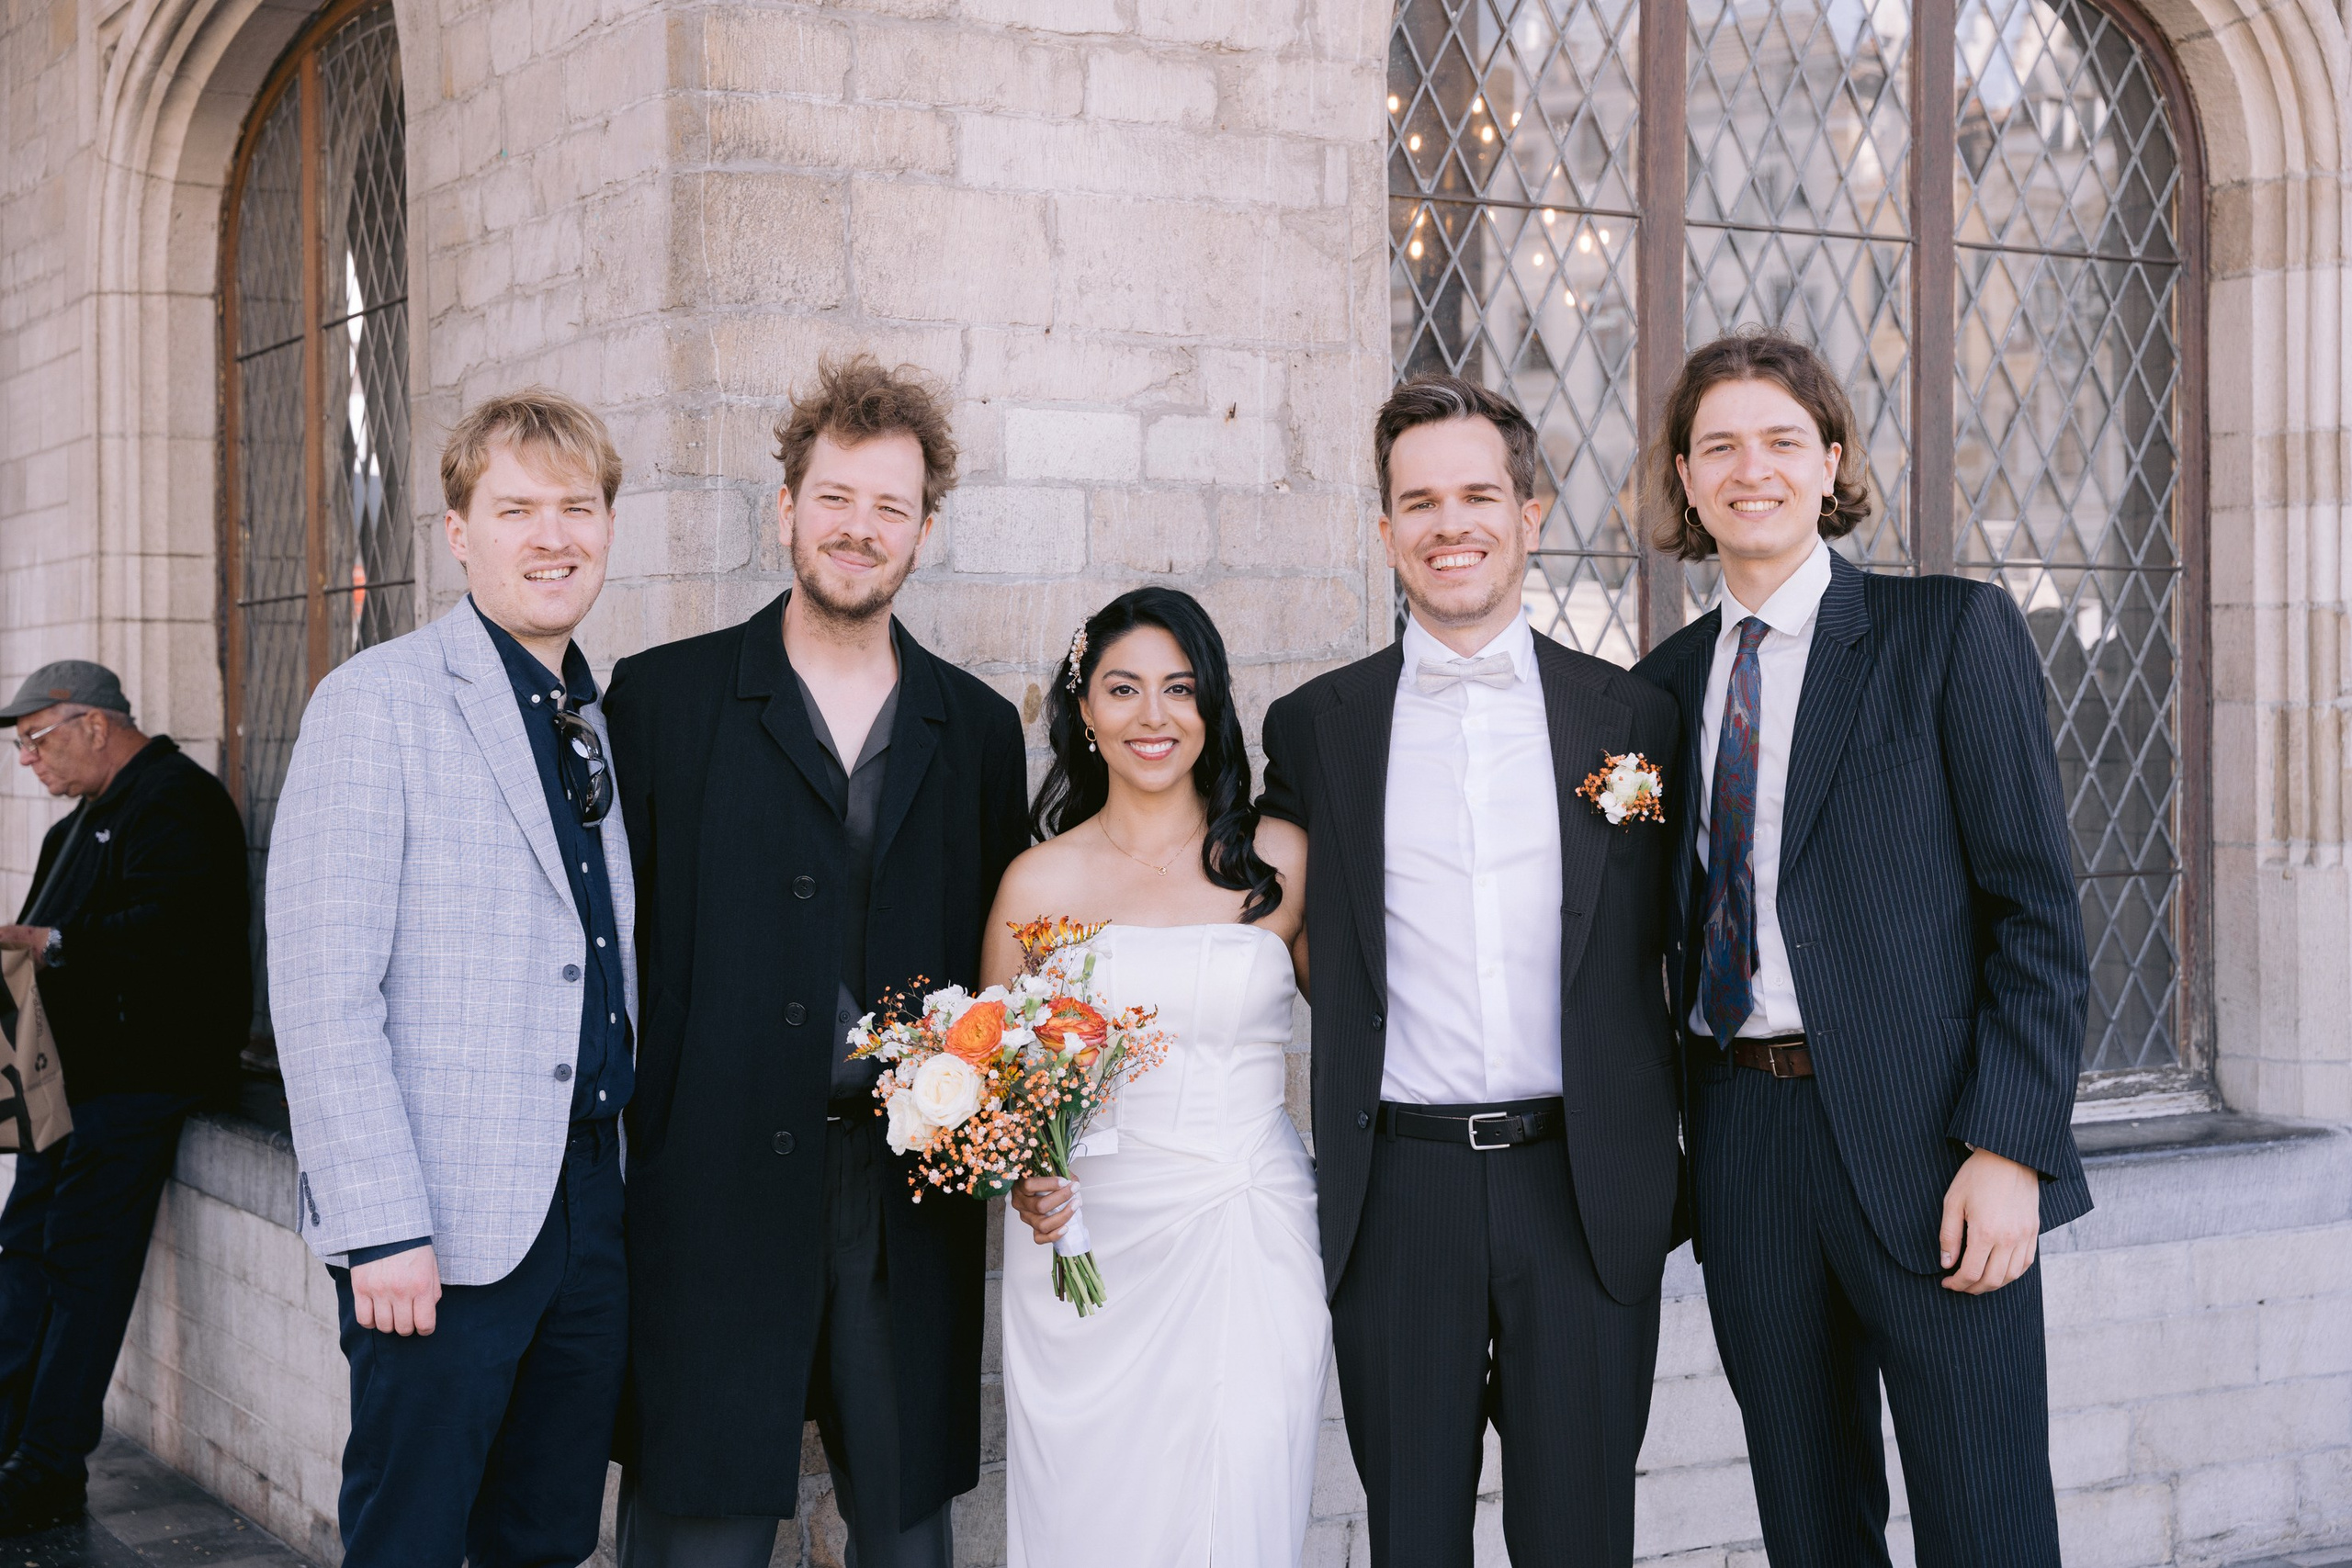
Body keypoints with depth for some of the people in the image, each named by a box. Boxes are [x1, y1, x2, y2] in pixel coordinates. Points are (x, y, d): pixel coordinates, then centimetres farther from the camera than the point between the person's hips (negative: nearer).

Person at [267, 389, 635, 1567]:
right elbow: (322, 990, -13)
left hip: (595, 1202, 6)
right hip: (444, 1224, -6)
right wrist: (380, 1226, -17)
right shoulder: (377, 705, -8)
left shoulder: (610, 719, 13)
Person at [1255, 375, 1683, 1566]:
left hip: (1585, 1188, 0)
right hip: (1398, 1189, 0)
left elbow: (1657, 948, 9)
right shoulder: (1316, 727, 5)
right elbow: (1296, 942, 11)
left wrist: (1675, 1165, 5)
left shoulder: (1631, 717, 5)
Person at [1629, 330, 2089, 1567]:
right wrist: (1675, 1140, 7)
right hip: (1741, 1132, 4)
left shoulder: (1954, 631, -2)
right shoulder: (1667, 682, 12)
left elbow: (2037, 909, -6)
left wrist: (2010, 1148, -14)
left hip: (1924, 1142, -4)